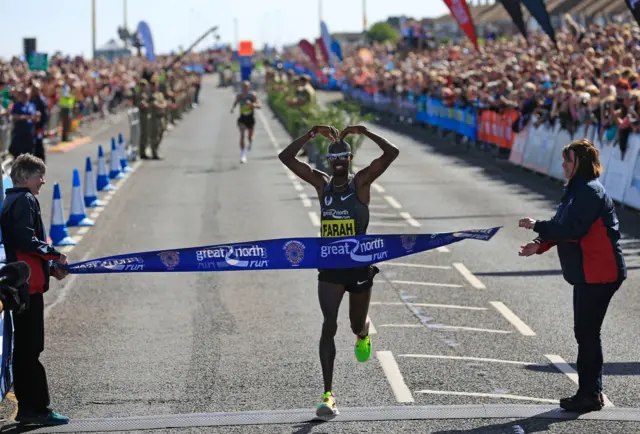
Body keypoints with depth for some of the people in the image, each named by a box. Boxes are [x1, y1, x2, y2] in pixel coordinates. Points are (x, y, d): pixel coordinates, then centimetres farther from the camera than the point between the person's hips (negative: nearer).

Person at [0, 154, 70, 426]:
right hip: (28, 284, -10)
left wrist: (51, 267, 15)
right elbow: (26, 240, -21)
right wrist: (55, 255, -12)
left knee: (25, 348, 12)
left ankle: (27, 408, 15)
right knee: (31, 349, -8)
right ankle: (37, 408, -7)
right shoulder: (24, 201, -10)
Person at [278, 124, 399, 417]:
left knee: (357, 324, 14)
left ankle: (362, 335, 57)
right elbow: (285, 157, -3)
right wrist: (312, 133, -9)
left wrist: (364, 132, -19)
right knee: (329, 325, -13)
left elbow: (392, 153, -18)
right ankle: (328, 395, -14)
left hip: (359, 265, -1)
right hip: (329, 267, 1)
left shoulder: (362, 182, -5)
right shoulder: (321, 183, 2)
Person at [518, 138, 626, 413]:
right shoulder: (578, 190, 16)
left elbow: (573, 228, -26)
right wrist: (540, 245, 4)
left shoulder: (589, 192, -17)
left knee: (587, 333, -6)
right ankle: (591, 392, 23)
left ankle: (589, 395, -1)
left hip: (598, 275, -11)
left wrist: (537, 226, -18)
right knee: (587, 333, 15)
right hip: (588, 274, 11)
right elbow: (564, 226, 18)